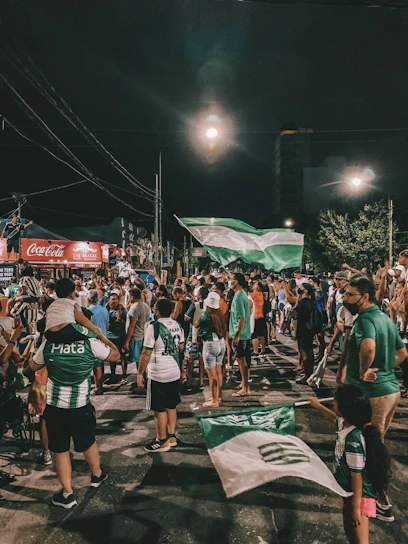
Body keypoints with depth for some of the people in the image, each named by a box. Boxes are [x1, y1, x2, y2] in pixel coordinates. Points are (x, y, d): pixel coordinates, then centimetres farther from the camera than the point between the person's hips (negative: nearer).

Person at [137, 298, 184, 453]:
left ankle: (162, 441, 15)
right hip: (175, 372, 7)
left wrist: (140, 373, -9)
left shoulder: (154, 327, -17)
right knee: (171, 406, 18)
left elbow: (146, 353, -17)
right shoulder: (177, 325, 3)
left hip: (158, 375, -7)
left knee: (160, 409, 5)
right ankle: (171, 437, 28)